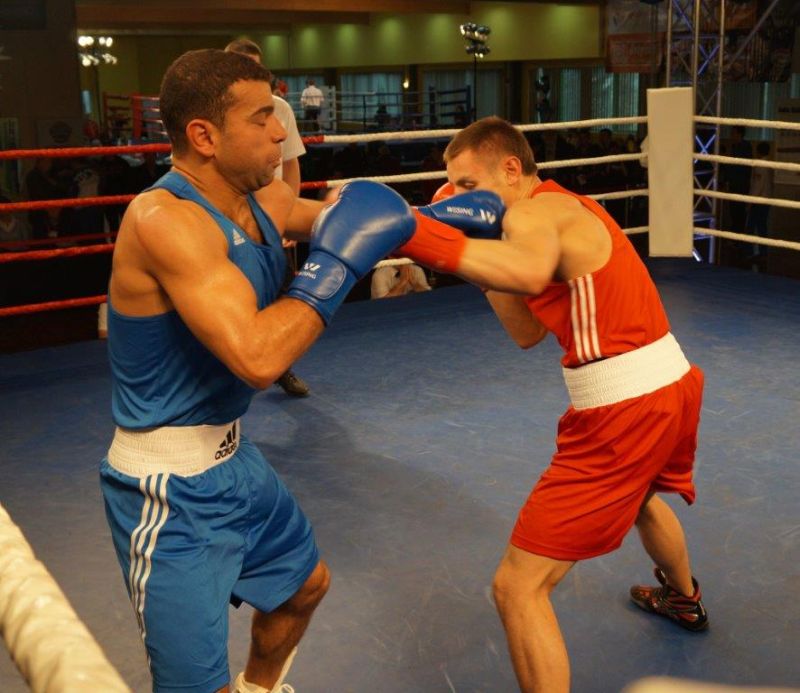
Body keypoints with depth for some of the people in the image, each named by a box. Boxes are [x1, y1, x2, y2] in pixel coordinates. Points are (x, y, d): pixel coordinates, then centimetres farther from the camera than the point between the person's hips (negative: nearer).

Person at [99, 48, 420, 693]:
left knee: (306, 582, 29)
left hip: (233, 454, 9)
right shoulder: (165, 220, -27)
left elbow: (334, 215, 20)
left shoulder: (263, 199, -1)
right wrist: (336, 265, -26)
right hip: (170, 487, -9)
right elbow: (257, 359, -37)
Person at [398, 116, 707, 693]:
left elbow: (530, 273, -39)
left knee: (518, 588, -5)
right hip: (673, 385, 11)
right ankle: (684, 599, 71)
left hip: (623, 411, -10)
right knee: (640, 494, 43)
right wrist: (476, 241, 7)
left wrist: (410, 235, -42)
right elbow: (528, 332, 12)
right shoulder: (567, 211, 16)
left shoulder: (534, 211, -12)